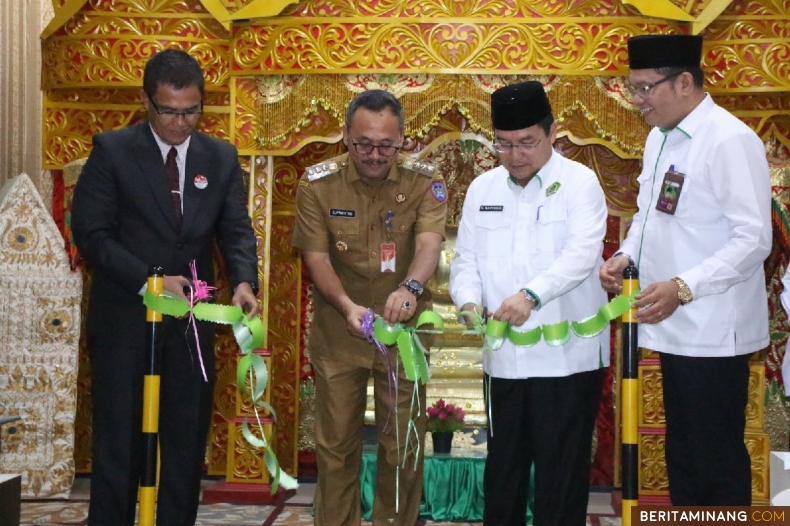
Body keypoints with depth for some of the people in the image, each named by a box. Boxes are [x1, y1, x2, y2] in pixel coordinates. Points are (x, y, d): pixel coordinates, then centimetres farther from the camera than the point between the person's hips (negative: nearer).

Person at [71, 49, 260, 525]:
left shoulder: (221, 158, 5)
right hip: (124, 317, -3)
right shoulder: (111, 150, -4)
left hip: (191, 320, 3)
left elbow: (237, 231, 2)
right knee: (119, 438, 5)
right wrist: (147, 281, -19)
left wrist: (244, 281, -18)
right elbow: (91, 231, -8)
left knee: (187, 438, 8)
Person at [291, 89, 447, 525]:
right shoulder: (318, 183, -7)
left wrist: (410, 288, -43)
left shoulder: (423, 181, -8)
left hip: (402, 328, 0)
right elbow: (316, 257, -11)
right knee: (336, 444, 10)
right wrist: (347, 306, -29)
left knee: (402, 444, 8)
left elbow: (429, 242, -22)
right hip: (338, 331, 0)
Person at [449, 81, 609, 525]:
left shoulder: (580, 182, -2)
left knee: (561, 474, 4)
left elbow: (581, 254, -16)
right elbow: (466, 259, 10)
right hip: (503, 357, 4)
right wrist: (470, 301, -12)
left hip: (566, 357, -4)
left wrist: (531, 295, -31)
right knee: (502, 471, 13)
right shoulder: (482, 189, 12)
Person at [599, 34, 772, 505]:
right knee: (682, 451, 19)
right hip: (674, 326, 8)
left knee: (717, 459, 3)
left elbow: (754, 238, -20)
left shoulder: (730, 140, -16)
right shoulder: (660, 138, 10)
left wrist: (684, 287, -27)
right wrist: (627, 255, 1)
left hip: (713, 330, -8)